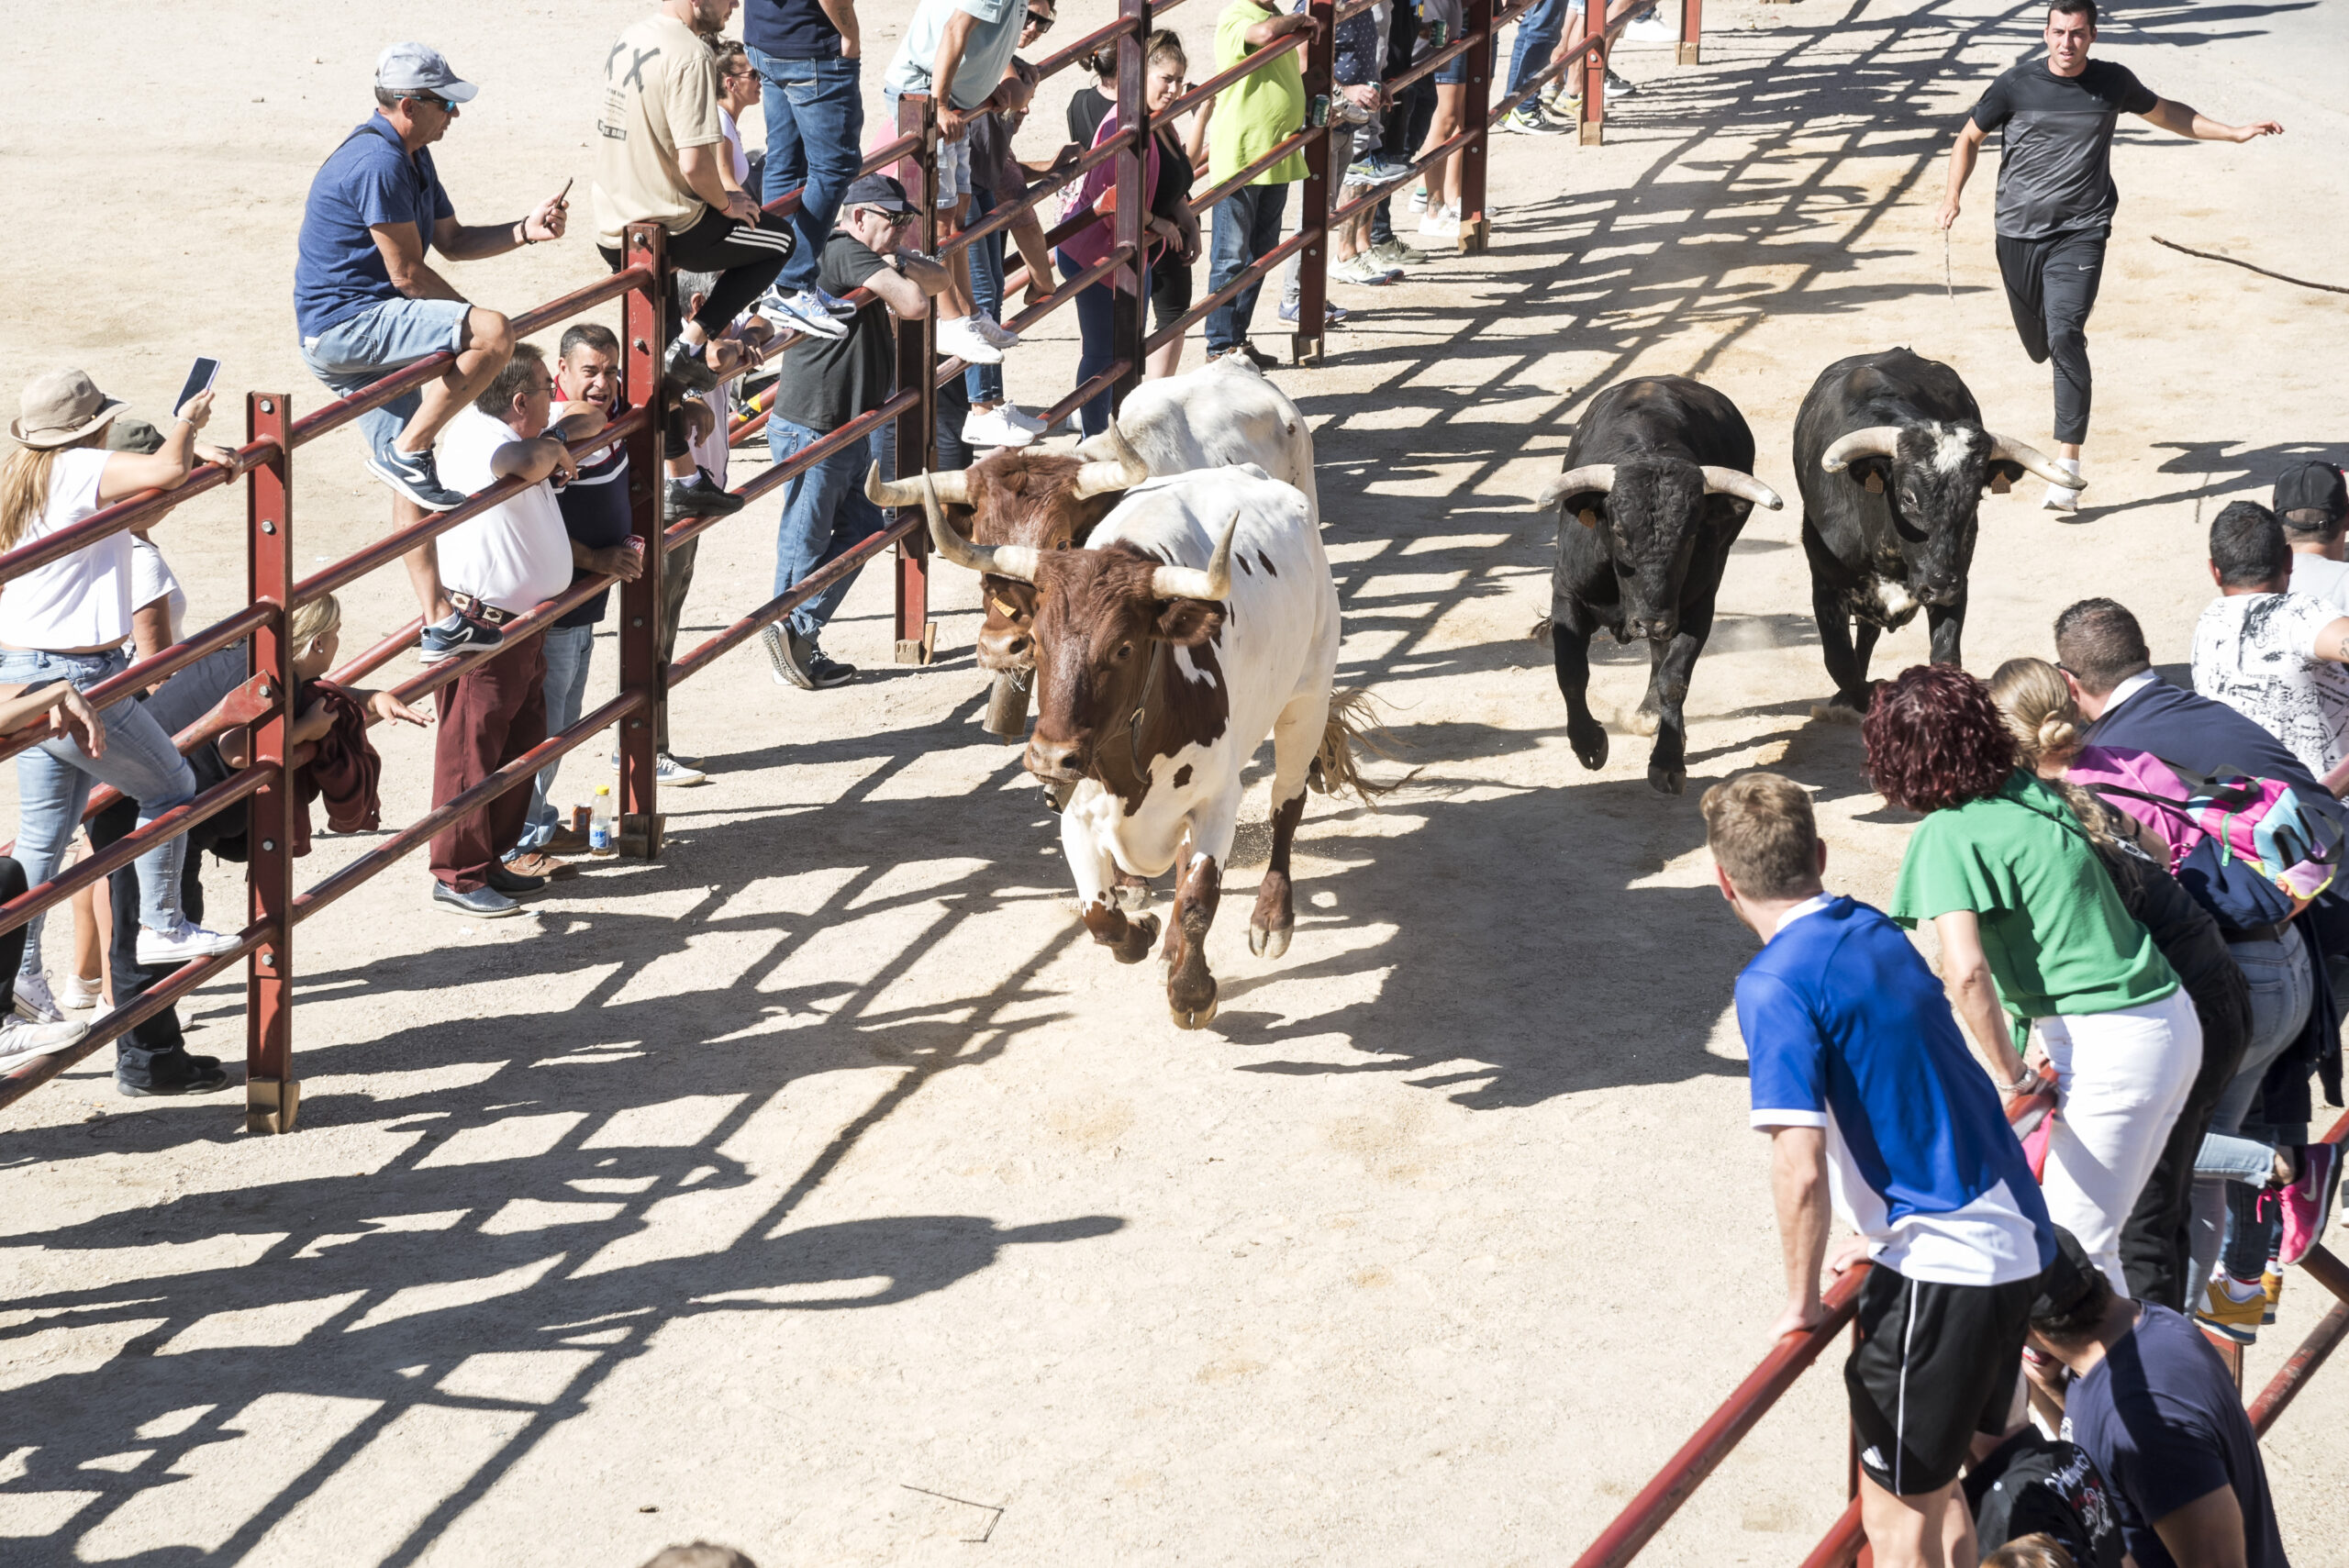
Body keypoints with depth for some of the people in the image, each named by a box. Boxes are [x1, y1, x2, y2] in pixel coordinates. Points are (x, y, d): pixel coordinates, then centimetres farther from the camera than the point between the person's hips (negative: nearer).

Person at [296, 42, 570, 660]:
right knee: (493, 333, -26)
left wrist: (526, 231, 6)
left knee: (409, 476, 11)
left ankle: (440, 625, 14)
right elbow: (408, 273, -17)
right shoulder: (378, 162, -18)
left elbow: (453, 239, 22)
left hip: (360, 331, 11)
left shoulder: (412, 157, 16)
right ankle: (408, 450, -14)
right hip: (345, 324, -11)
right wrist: (473, 323, -4)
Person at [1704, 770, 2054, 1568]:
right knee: (1961, 1477, 23)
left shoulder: (1776, 984, -17)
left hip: (1941, 1264, -8)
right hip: (2016, 1234, 8)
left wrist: (1801, 1301, -8)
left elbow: (1800, 1167, -22)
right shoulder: (1876, 931, 8)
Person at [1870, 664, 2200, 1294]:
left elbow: (1965, 972, -23)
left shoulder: (1949, 836, -12)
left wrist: (2009, 1076, -11)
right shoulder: (2035, 792, 10)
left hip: (2109, 1047, -8)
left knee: (2079, 1250, 1)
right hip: (2171, 1019, 8)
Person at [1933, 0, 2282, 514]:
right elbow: (1969, 137, 11)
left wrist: (2236, 133, 21)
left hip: (2080, 233, -1)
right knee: (2039, 347, 10)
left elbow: (2165, 112, 22)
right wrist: (1952, 198, -3)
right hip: (2019, 233, 2)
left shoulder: (2113, 83, 3)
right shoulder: (2016, 85, -1)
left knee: (2064, 339, -20)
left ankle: (2068, 466, -21)